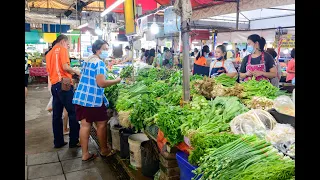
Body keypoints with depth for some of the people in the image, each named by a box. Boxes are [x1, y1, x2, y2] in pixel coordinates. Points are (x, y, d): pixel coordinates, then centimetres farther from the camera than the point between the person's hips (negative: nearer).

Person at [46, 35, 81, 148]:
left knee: (57, 115, 9)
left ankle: (58, 142, 15)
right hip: (64, 84, -8)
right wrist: (76, 72, 1)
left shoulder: (49, 53, 19)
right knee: (73, 112, -1)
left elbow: (49, 71, 20)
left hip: (54, 85, 8)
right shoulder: (62, 49, -3)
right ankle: (74, 141, 2)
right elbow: (65, 67, -16)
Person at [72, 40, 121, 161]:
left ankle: (85, 154, 15)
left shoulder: (87, 60, 16)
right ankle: (104, 151, 22)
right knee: (102, 124, 7)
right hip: (93, 99, -9)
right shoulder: (100, 63, -14)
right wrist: (116, 81, -9)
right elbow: (101, 83, -21)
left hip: (81, 97, 9)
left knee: (85, 125, 9)